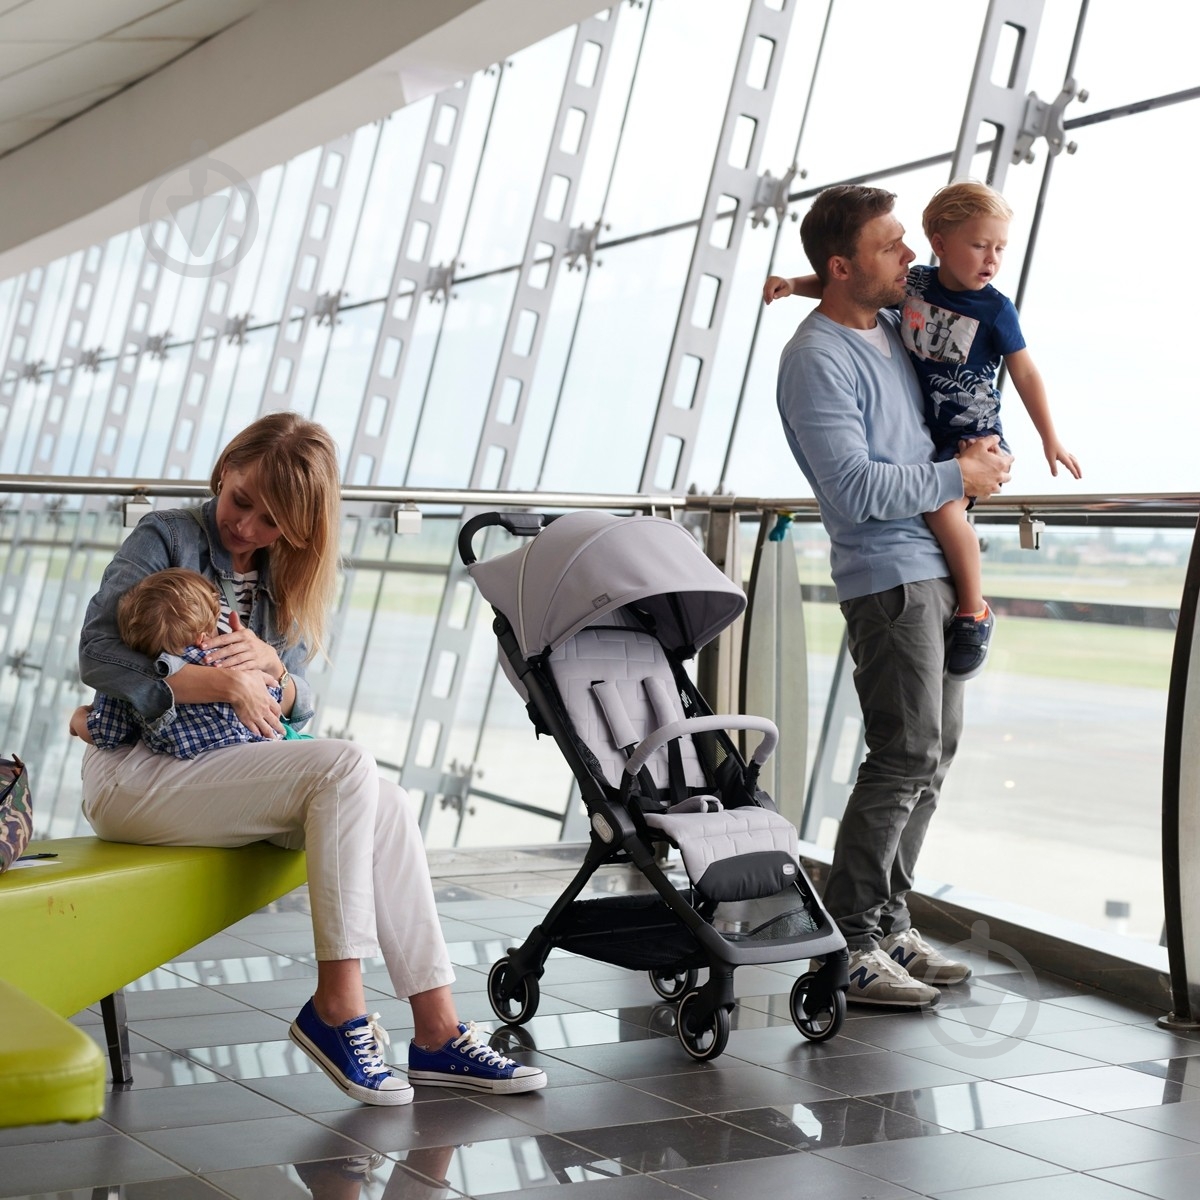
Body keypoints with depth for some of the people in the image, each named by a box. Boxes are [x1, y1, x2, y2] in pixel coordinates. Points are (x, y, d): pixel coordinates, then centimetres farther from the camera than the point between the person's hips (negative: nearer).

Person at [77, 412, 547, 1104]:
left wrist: (272, 668, -16)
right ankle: (336, 1009, -24)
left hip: (227, 765, 6)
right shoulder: (166, 539, -3)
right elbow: (98, 653, -16)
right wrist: (223, 684, -25)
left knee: (384, 803, -19)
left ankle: (438, 1032, -19)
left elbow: (300, 705, 8)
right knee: (347, 769, -27)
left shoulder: (283, 579, 16)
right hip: (135, 773, -6)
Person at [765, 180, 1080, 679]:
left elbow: (1025, 374, -4)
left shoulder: (995, 310, -12)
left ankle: (975, 613, -13)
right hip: (922, 432, 6)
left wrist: (1050, 439, -3)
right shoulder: (914, 283, -3)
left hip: (974, 435, -6)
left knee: (943, 507, -28)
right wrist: (795, 284, -2)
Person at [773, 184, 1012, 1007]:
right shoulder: (815, 360, -14)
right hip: (887, 575, -9)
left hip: (937, 567, 9)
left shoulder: (897, 323, 13)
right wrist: (959, 477, -13)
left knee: (934, 752, 10)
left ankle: (889, 923, 19)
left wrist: (978, 456, 12)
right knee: (907, 755, -12)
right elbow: (856, 489, -22)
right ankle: (846, 943, -4)